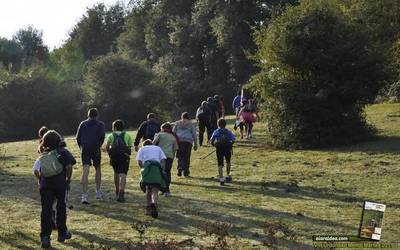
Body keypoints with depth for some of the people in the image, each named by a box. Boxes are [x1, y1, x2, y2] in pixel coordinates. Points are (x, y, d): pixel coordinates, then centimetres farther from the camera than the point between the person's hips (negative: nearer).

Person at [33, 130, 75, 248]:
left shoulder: (42, 156, 14)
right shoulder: (63, 152, 6)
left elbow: (35, 171, 2)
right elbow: (69, 166, -7)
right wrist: (68, 180, 2)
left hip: (45, 185, 1)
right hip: (60, 183, -1)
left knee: (46, 210, 2)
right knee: (61, 207, 15)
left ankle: (45, 237, -5)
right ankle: (62, 233, 25)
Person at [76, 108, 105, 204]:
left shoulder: (83, 124, 12)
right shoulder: (100, 124, 6)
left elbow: (78, 137, 6)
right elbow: (102, 136, -10)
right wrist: (99, 145, 2)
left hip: (85, 149, 1)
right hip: (95, 149, -1)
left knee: (85, 171, -6)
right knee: (97, 169, 18)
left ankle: (84, 196, -16)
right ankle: (98, 192, 24)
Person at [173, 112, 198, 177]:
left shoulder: (177, 123, 13)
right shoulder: (191, 124, 10)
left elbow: (173, 133, 10)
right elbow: (194, 135, 9)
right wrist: (195, 144, 12)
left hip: (179, 141, 1)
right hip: (188, 141, -1)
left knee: (180, 156, 4)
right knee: (187, 157, 5)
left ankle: (180, 168, -20)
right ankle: (186, 172, 6)